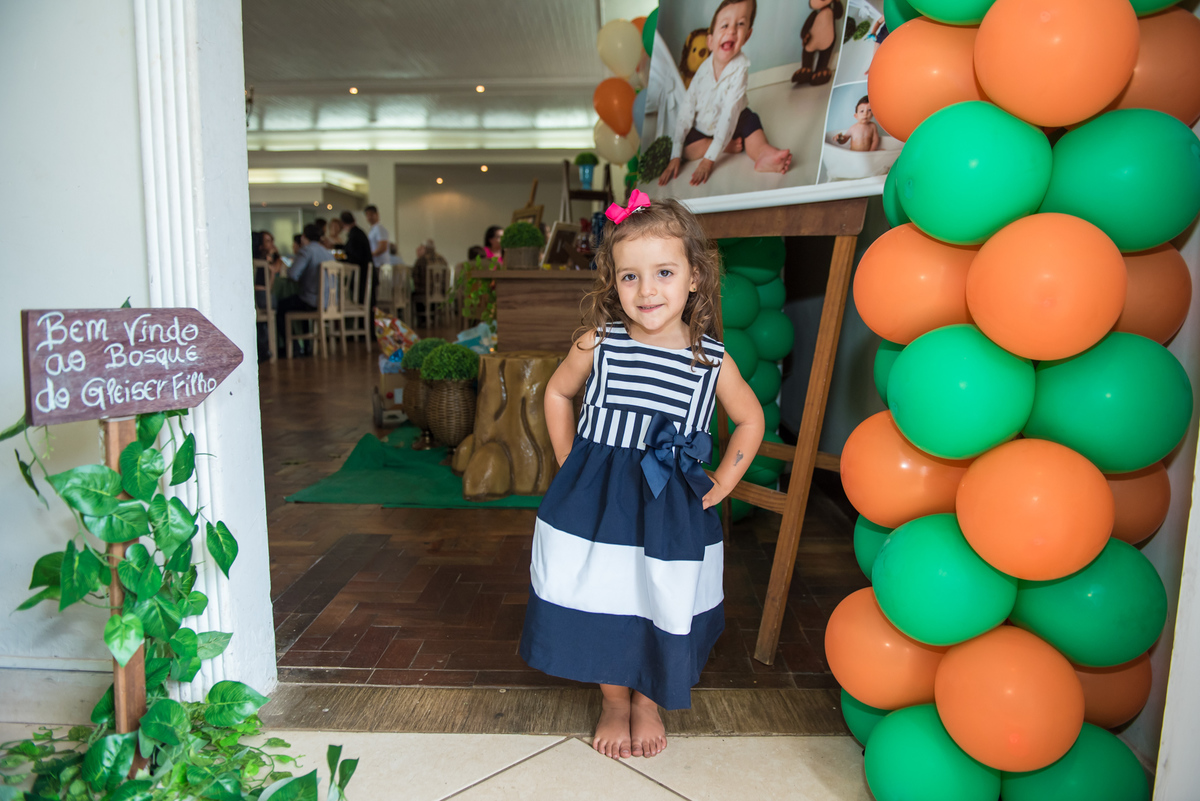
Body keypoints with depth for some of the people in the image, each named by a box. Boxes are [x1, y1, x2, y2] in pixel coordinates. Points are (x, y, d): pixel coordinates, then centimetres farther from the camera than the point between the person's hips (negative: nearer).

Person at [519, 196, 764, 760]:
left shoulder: (711, 359, -10)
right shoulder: (598, 343, -10)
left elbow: (750, 420, 7)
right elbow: (557, 393, 8)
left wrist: (718, 487, 4)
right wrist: (570, 465, 5)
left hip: (672, 512, 0)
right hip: (597, 501, 0)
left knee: (662, 607, 13)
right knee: (603, 605, 12)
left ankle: (648, 702, 42)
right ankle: (614, 702, 39)